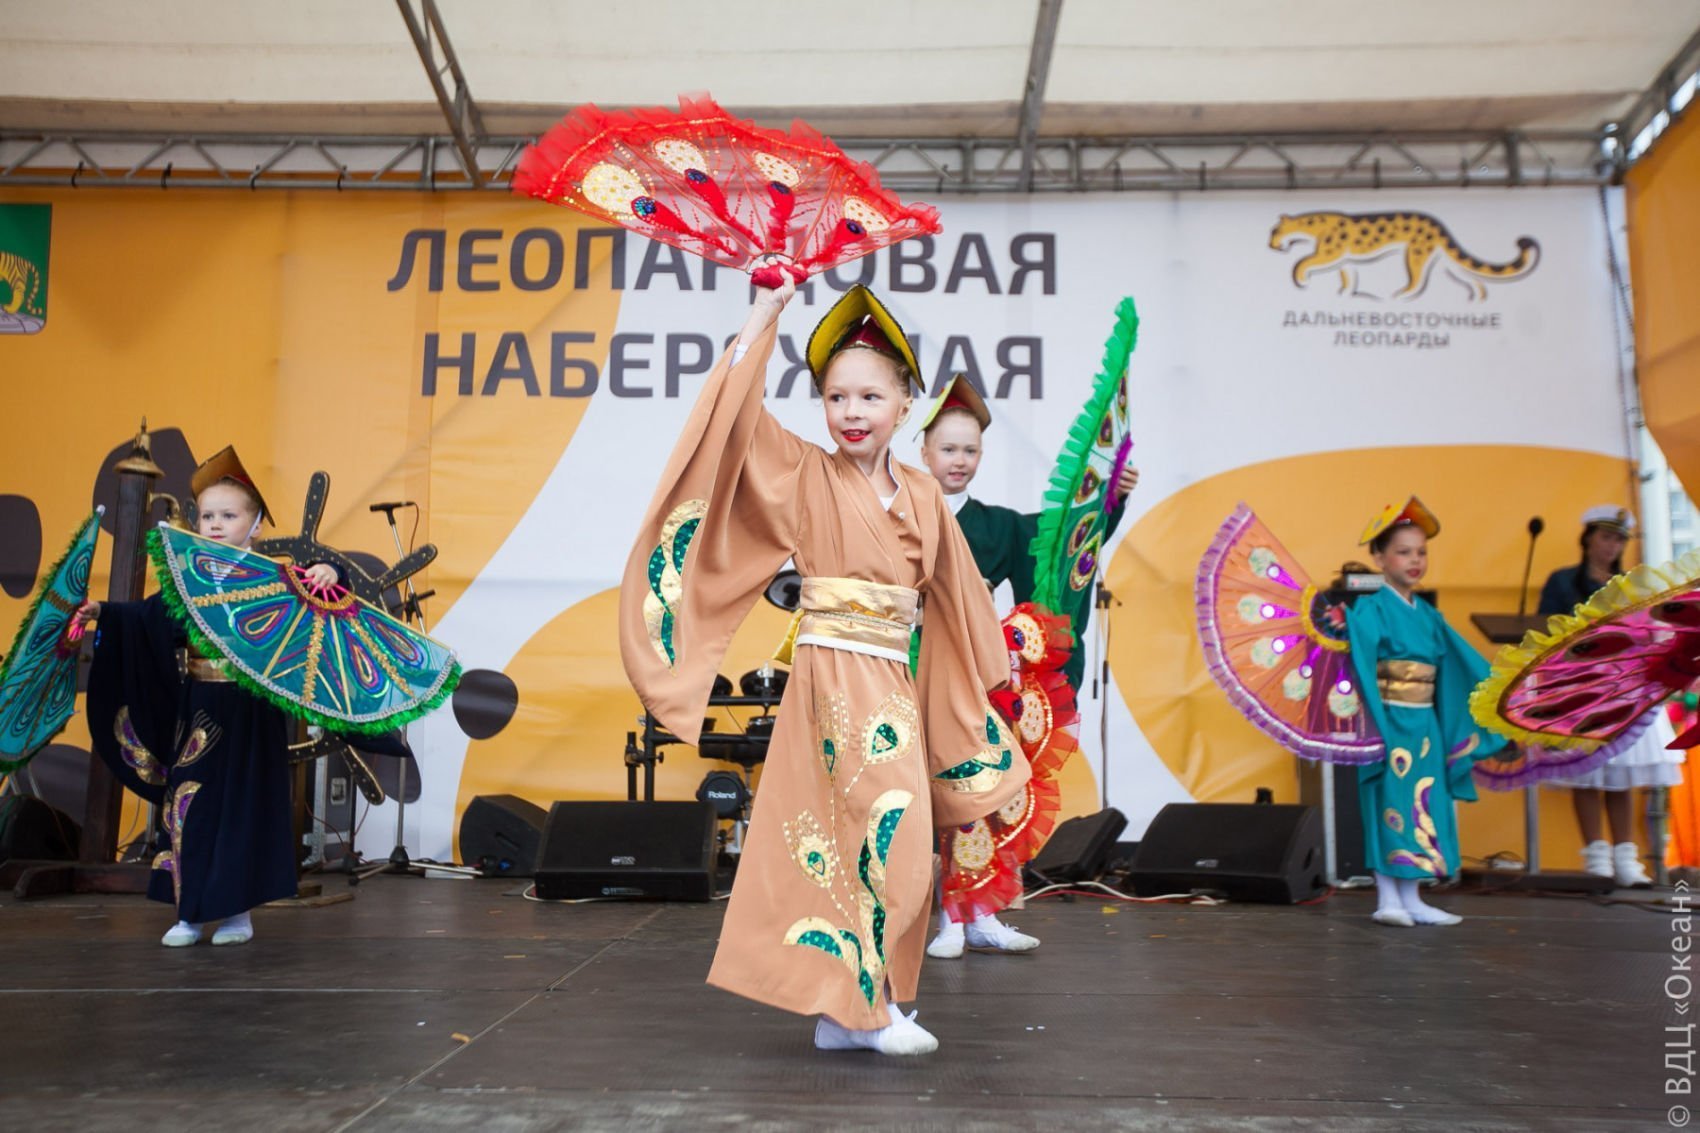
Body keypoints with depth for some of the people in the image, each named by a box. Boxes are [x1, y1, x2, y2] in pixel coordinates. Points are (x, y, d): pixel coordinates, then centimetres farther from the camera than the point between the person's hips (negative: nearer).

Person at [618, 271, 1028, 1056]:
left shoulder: (923, 497, 9)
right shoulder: (807, 477, -2)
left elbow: (951, 594, 17)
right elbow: (737, 416, -15)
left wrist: (988, 663, 21)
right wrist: (769, 309, -15)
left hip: (894, 686, 5)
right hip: (831, 676, -5)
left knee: (865, 846, 10)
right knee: (884, 836, -9)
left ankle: (846, 1008, 21)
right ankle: (868, 1004, 6)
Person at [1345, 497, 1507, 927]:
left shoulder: (1428, 615, 12)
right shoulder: (1370, 610, -8)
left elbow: (1464, 663, 13)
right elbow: (1362, 670, -17)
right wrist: (1374, 724, -26)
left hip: (1425, 725, 7)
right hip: (1389, 724, -7)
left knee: (1420, 808, 9)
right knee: (1391, 808, -4)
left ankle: (1411, 899, 17)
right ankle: (1388, 900, 3)